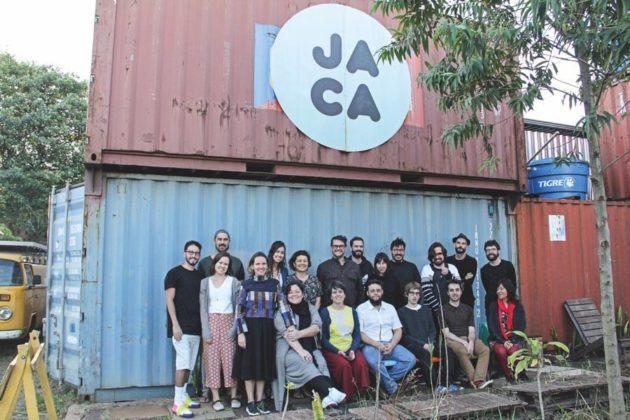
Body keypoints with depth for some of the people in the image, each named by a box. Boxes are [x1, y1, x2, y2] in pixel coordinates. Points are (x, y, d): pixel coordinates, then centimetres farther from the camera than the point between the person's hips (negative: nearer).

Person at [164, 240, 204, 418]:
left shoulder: (200, 276, 14)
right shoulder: (174, 273, -3)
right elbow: (169, 299, -9)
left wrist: (203, 324, 11)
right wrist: (175, 324, -17)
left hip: (196, 327, 6)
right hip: (180, 326, -6)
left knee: (189, 365, 10)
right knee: (183, 363, -9)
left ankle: (183, 397, 21)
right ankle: (178, 403, -4)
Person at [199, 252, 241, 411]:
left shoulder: (234, 282, 5)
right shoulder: (205, 282, 7)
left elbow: (238, 306, 1)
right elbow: (203, 308, 2)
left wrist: (235, 327, -11)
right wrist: (205, 329, -9)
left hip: (227, 321, -1)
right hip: (211, 321, 1)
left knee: (229, 358, -4)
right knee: (212, 359, -2)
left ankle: (234, 396, 5)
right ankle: (215, 397, 3)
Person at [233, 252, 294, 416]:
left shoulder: (274, 283, 4)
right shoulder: (246, 284, 0)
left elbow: (283, 305, -2)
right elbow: (239, 309, -2)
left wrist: (290, 326, -12)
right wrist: (240, 332, -10)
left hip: (267, 328, 2)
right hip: (249, 327, -2)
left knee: (264, 363, 8)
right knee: (250, 363, 3)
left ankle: (260, 400, 20)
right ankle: (250, 402, 12)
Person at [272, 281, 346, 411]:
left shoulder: (310, 308, 13)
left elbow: (317, 327, -3)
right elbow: (286, 333, -13)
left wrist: (299, 333, -20)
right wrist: (300, 350, -25)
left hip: (309, 348, 4)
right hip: (288, 349, -3)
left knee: (321, 362, -27)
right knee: (304, 364, -32)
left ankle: (327, 397, -42)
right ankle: (329, 392, -42)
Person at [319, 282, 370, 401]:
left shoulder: (352, 311, 12)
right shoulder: (325, 312, 1)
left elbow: (357, 335, 8)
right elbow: (323, 338, -2)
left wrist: (353, 350, -11)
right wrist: (338, 351, -15)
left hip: (350, 348, 3)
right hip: (332, 350, -3)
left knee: (361, 363, -28)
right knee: (344, 365, -31)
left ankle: (361, 393, -10)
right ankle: (347, 395, -10)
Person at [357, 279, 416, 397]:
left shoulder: (390, 308, 14)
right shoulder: (361, 309, 1)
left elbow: (398, 330, 11)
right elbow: (360, 333, -6)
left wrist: (391, 345, -9)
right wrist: (377, 345, -17)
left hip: (390, 345, 4)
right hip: (371, 345, -4)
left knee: (411, 359, -19)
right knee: (374, 362, -37)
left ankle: (385, 380, -13)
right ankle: (392, 387, -13)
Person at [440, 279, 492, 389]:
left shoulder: (467, 309, 17)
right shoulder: (443, 310, 6)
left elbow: (471, 331, 7)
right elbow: (446, 333, -3)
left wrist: (471, 342, -15)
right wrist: (463, 342, -16)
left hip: (468, 338, 4)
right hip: (452, 339, -4)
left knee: (485, 350, -25)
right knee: (462, 351, -36)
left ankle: (479, 381, -35)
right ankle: (473, 380, -28)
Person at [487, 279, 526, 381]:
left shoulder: (518, 306, 7)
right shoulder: (493, 306, 6)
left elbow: (522, 326, 1)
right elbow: (492, 327, 0)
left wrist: (511, 341, -13)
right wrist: (503, 341, -13)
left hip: (514, 340, 0)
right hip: (497, 340, 0)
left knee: (513, 351, -33)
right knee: (501, 351, -32)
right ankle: (509, 376, -13)